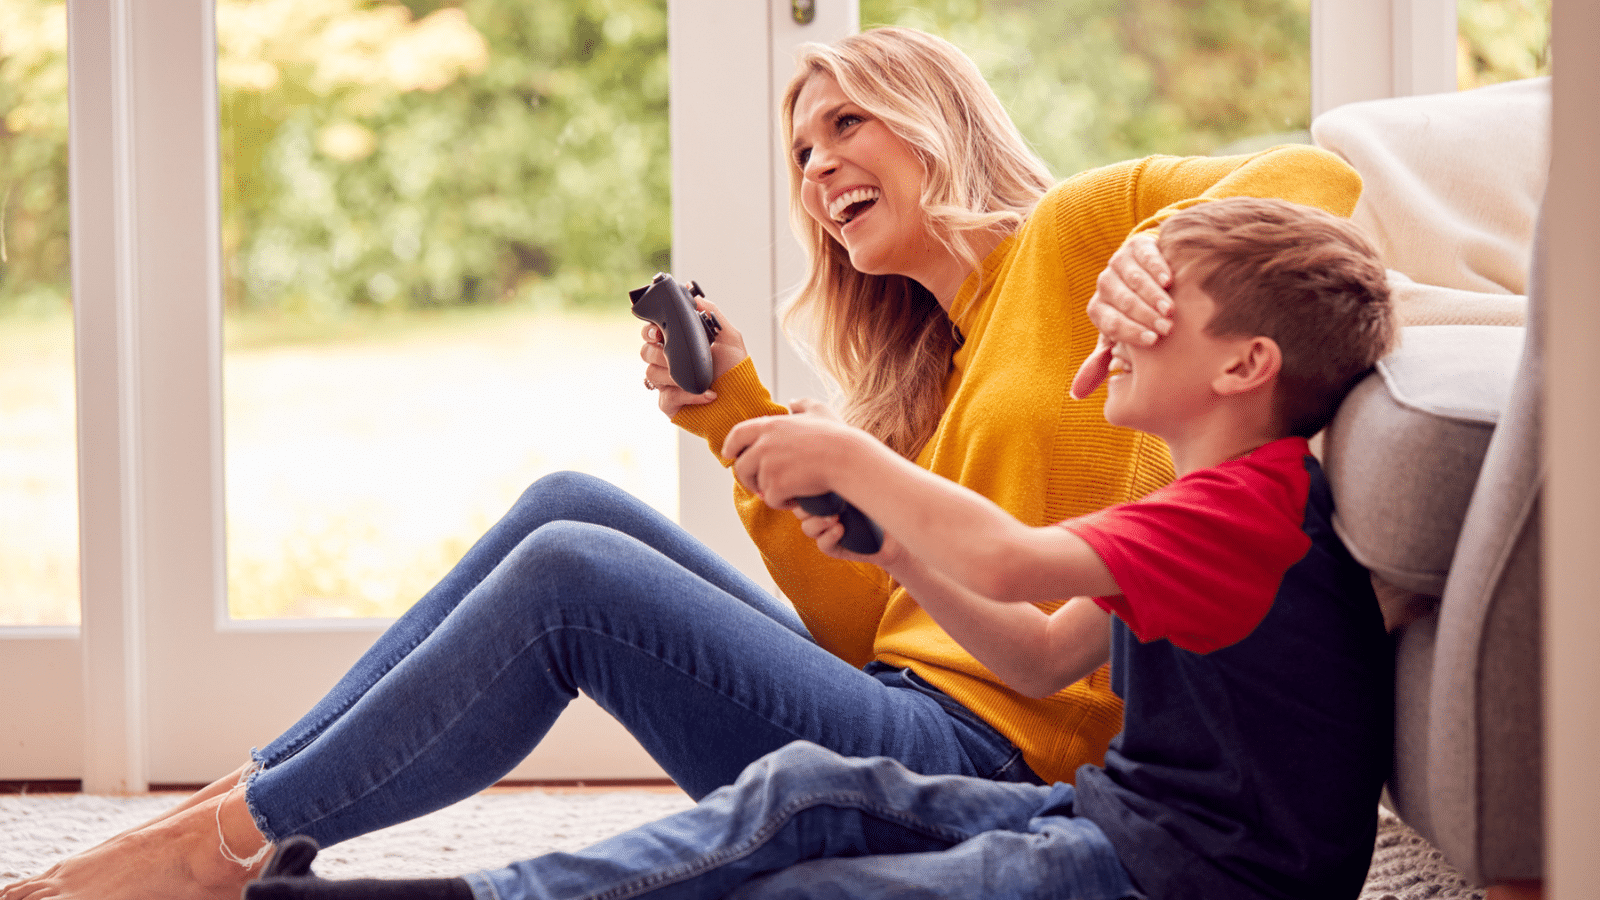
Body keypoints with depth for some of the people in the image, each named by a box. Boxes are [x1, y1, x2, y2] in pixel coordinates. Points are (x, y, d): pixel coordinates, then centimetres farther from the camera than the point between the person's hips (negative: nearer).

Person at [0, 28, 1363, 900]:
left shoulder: (1073, 237, 4)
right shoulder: (939, 371, 25)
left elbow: (1317, 181, -10)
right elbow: (861, 615, 15)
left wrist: (1166, 247, -28)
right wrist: (742, 421, 9)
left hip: (983, 759, -8)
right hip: (894, 708, 8)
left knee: (571, 574, -19)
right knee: (571, 505, 1)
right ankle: (254, 790, -1)